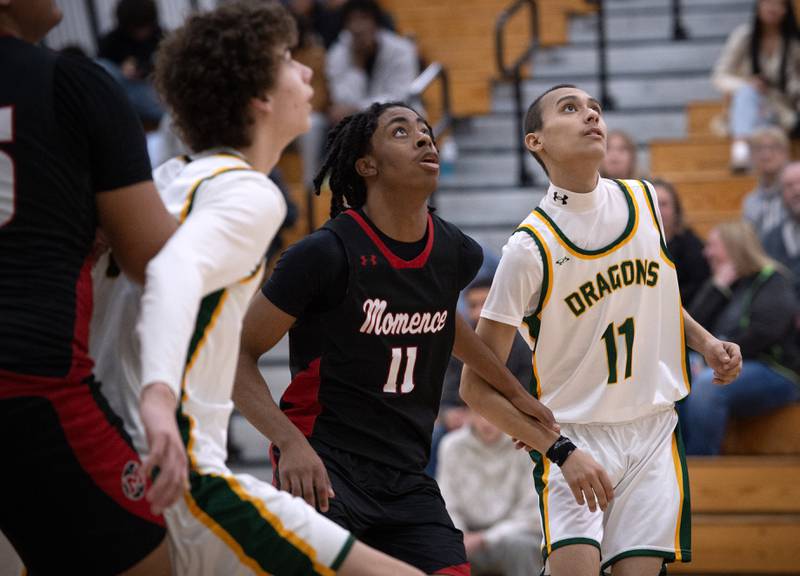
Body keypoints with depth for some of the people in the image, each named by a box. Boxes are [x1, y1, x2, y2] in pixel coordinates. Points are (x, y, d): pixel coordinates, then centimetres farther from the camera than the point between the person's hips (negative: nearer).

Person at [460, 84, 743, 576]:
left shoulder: (643, 201, 1)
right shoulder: (531, 247, -15)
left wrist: (704, 341, 7)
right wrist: (560, 451, -22)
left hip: (654, 431, 5)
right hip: (574, 435, -4)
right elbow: (478, 387, -13)